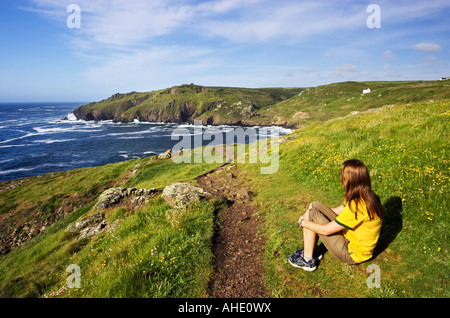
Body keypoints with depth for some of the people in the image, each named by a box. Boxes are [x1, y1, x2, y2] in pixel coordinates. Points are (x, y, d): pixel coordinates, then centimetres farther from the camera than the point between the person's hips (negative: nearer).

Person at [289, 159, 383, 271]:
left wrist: (303, 222, -8)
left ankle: (308, 260, 1)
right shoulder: (367, 197, -2)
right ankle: (311, 250, 13)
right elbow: (338, 211, 10)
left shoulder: (358, 206, -32)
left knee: (312, 214, -14)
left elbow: (325, 230, -25)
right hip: (351, 238, 9)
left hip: (353, 254, -9)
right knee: (315, 205, 3)